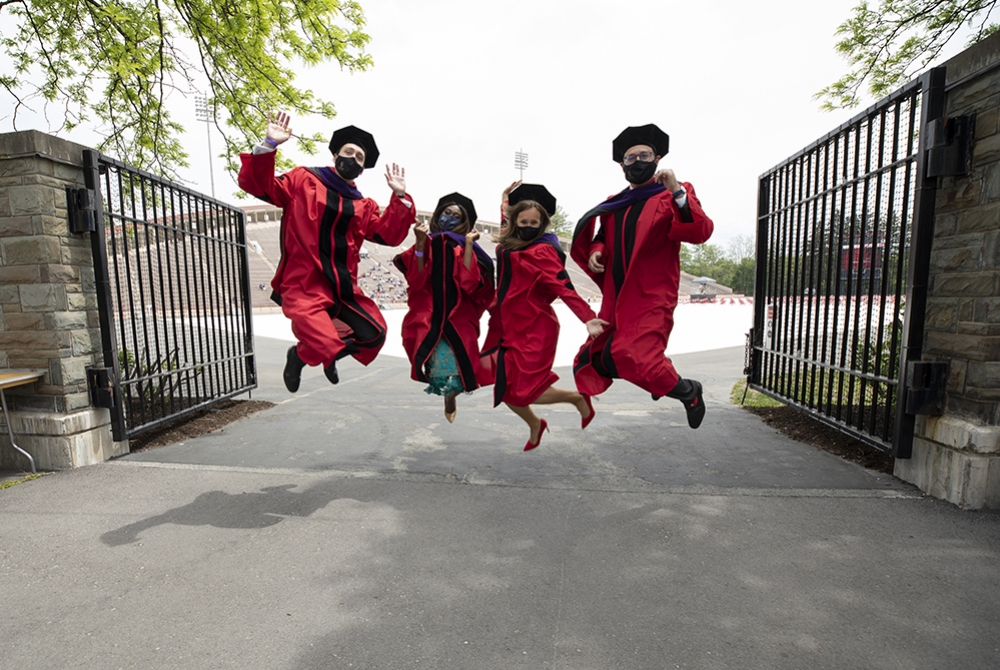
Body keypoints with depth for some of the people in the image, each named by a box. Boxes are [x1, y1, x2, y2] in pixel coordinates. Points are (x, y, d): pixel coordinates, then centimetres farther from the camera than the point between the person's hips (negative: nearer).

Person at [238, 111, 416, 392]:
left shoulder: (364, 206, 14)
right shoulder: (303, 180, 4)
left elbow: (389, 235, 5)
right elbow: (257, 185, -4)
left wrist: (399, 197, -3)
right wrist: (269, 145, -16)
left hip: (343, 287, 5)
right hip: (304, 285, -5)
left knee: (374, 334, -2)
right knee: (325, 347, -22)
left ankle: (330, 353, 28)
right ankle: (299, 355, 19)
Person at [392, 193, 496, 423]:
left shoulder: (465, 250, 6)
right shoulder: (426, 244, 8)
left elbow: (469, 283, -12)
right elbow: (415, 281, -6)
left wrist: (468, 244, -9)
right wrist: (420, 243, -12)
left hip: (457, 319, 0)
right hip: (426, 317, 1)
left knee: (451, 367, -14)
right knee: (436, 367, -14)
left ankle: (449, 398, 19)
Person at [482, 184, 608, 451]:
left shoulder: (542, 251, -14)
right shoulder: (507, 247, 7)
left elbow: (564, 288, -23)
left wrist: (587, 317, -37)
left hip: (534, 331, -7)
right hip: (510, 328, 7)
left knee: (522, 393, -6)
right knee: (507, 389, 11)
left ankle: (577, 398, 18)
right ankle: (535, 425, 38)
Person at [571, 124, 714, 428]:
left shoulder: (675, 195, 0)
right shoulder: (613, 204, 14)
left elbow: (701, 233, -15)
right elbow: (602, 237, 26)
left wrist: (677, 192, -26)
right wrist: (596, 251, 3)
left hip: (652, 299, -6)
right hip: (616, 299, 6)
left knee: (634, 358, -24)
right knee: (598, 360, 10)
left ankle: (689, 393, 7)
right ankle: (660, 374, 35)